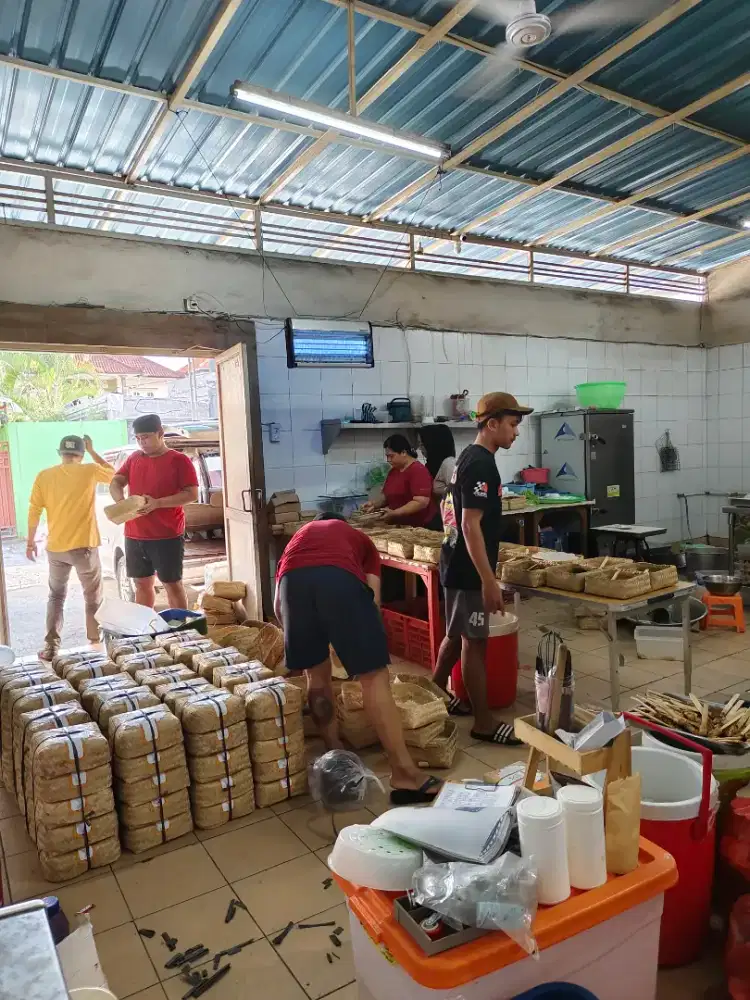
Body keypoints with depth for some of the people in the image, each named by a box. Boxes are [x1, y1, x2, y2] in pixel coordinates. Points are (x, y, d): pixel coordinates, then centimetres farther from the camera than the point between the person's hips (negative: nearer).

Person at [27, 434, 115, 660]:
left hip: (55, 548, 3)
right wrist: (92, 451, 16)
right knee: (93, 598, 12)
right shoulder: (90, 471, -7)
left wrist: (30, 541, 12)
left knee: (56, 596, 18)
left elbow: (34, 511, 1)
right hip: (84, 546, -3)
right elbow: (112, 473, 14)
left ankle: (51, 646, 12)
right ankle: (96, 643, 17)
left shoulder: (44, 476, 0)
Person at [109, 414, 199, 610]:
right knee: (142, 584, 14)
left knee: (172, 584, 1)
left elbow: (192, 494, -12)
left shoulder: (179, 460, -7)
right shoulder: (134, 458, 11)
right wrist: (121, 502, -13)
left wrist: (157, 503, -23)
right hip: (134, 536, 6)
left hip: (167, 536, -6)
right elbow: (115, 482, 10)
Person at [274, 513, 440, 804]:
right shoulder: (359, 539, 39)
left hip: (293, 580, 2)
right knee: (374, 676, 4)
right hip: (340, 577, -2)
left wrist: (296, 637, 51)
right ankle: (404, 775, 6)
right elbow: (372, 596, 25)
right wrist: (363, 642, 40)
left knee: (316, 674, 21)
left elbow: (278, 605, 35)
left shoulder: (298, 537, 43)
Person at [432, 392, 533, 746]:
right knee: (475, 642, -2)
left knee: (456, 635, 20)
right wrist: (489, 580, -25)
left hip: (458, 565, 10)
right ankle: (484, 723, 9)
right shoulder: (481, 464, -19)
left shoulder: (468, 458, 12)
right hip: (469, 570, -10)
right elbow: (471, 526, -24)